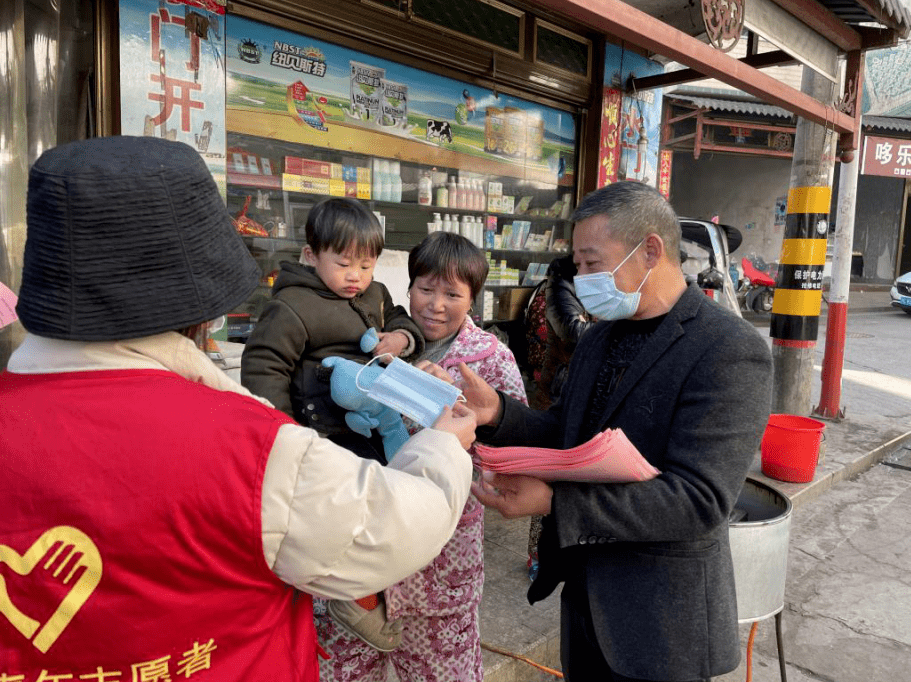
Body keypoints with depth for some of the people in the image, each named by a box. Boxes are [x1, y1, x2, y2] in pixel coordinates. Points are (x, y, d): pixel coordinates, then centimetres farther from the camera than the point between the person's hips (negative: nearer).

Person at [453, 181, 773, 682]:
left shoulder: (730, 352, -21)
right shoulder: (597, 339, 5)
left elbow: (698, 499, -27)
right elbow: (567, 436, 7)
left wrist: (554, 503, -31)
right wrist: (496, 412, -12)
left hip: (661, 624, -7)